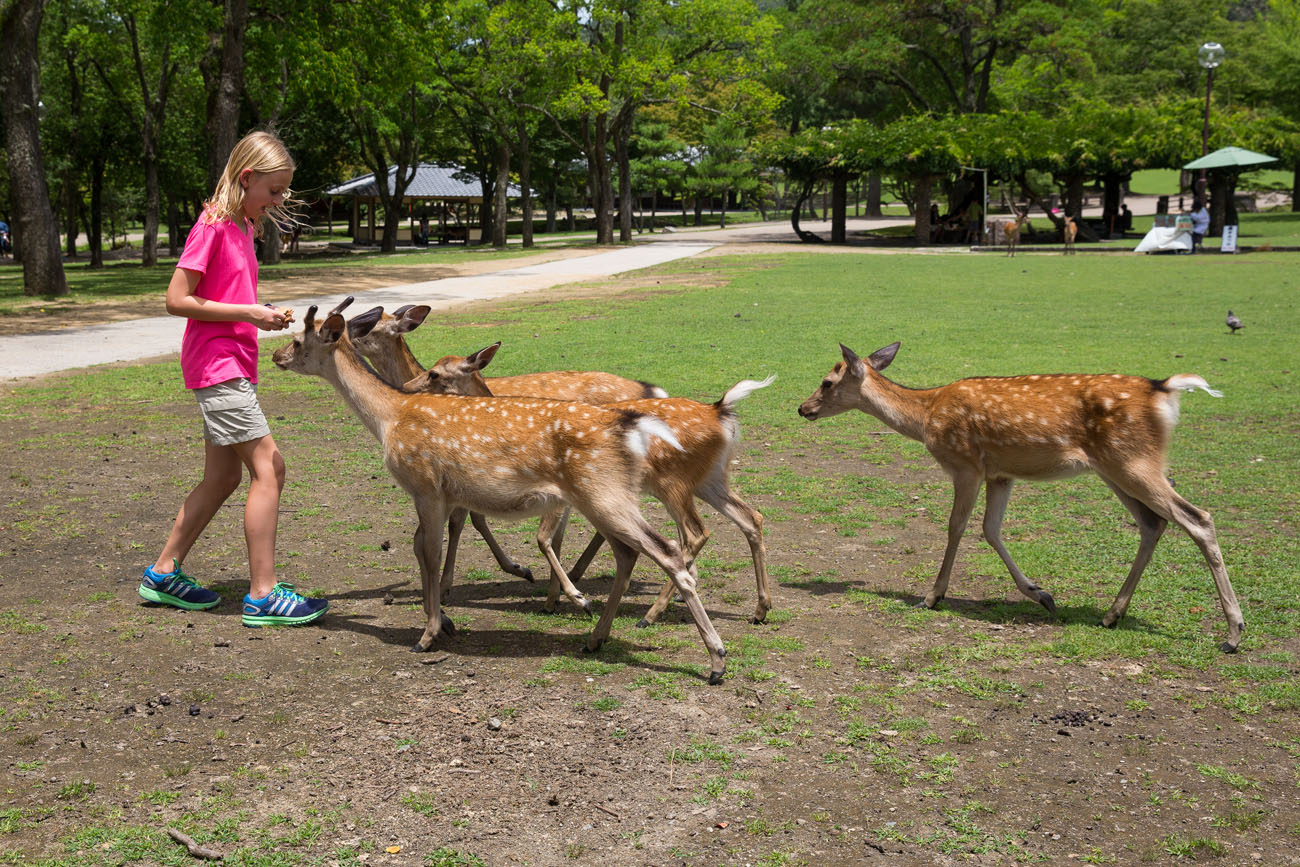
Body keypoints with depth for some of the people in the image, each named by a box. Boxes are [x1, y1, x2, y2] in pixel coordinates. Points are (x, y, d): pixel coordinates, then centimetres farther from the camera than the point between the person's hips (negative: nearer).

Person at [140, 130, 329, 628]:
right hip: (216, 365, -10)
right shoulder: (212, 224, -13)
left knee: (223, 478, 13)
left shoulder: (244, 227, 15)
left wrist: (263, 316, 6)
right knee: (268, 469, -11)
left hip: (234, 363, 10)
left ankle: (163, 574, 24)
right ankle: (263, 596, -8)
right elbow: (177, 300, -17)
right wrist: (249, 313, -18)